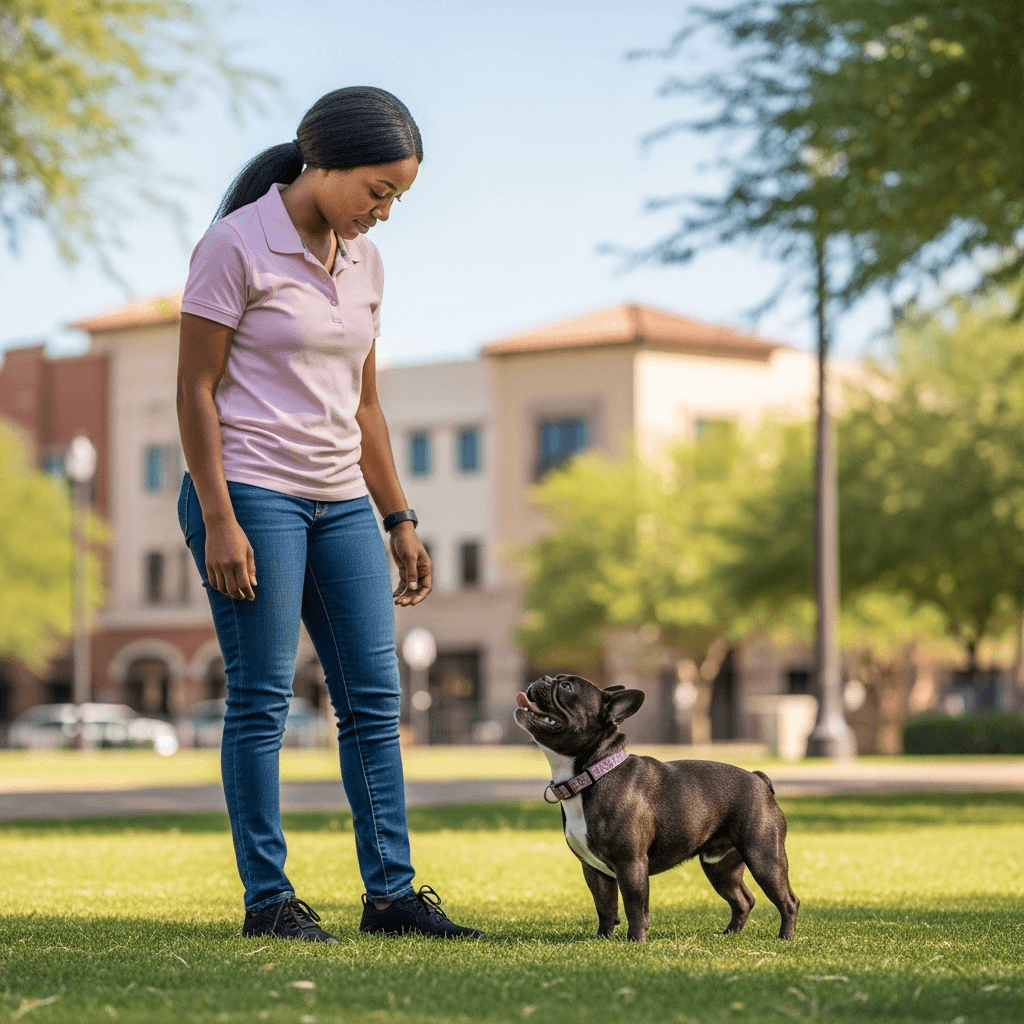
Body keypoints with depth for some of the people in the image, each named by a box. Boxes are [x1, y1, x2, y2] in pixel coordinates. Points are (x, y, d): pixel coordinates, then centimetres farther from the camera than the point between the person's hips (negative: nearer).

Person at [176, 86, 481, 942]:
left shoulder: (363, 262, 11)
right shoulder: (237, 246, -8)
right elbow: (196, 390, -9)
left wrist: (400, 520, 15)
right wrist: (219, 521, -16)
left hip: (339, 501, 7)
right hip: (251, 491, -7)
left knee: (374, 697, 3)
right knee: (262, 697, -4)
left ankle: (390, 892, 8)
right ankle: (268, 898, 3)